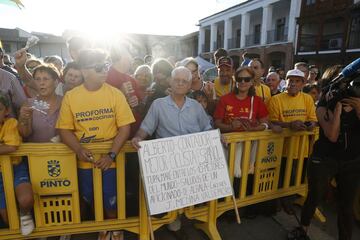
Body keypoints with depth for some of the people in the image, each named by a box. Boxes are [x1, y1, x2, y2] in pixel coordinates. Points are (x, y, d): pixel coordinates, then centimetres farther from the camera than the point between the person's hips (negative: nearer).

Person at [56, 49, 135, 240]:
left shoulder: (115, 94, -8)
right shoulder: (70, 96, -4)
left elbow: (125, 127, -9)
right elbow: (64, 129, -1)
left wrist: (111, 155, -19)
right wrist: (78, 149, -18)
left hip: (110, 159, -2)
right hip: (84, 160, 2)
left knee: (111, 201, 10)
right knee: (90, 200, 18)